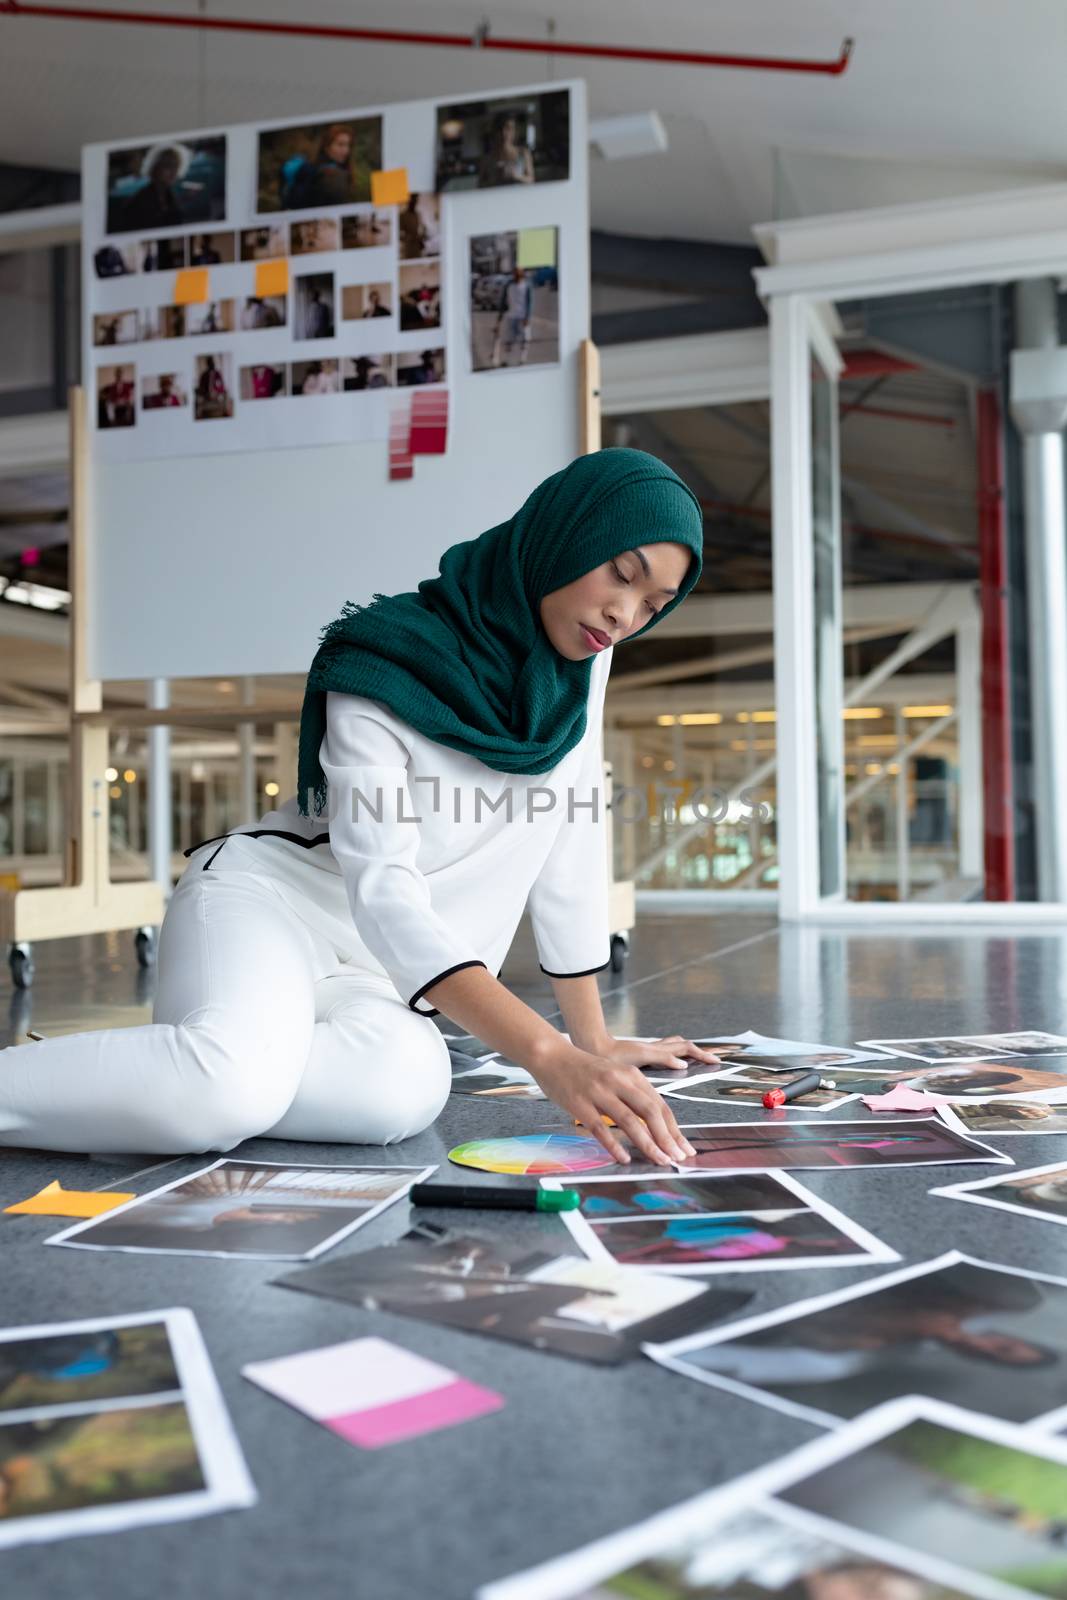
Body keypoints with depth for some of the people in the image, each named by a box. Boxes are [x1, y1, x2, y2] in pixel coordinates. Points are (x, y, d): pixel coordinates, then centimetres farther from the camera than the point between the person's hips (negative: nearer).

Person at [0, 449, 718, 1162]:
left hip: (369, 976, 6)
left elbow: (572, 839, 9)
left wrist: (593, 1039, 10)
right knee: (233, 1081, -41)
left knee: (406, 1087, -33)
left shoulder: (581, 656, 3)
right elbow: (383, 893, -27)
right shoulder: (388, 670, -17)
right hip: (266, 898, -6)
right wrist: (550, 1055, -39)